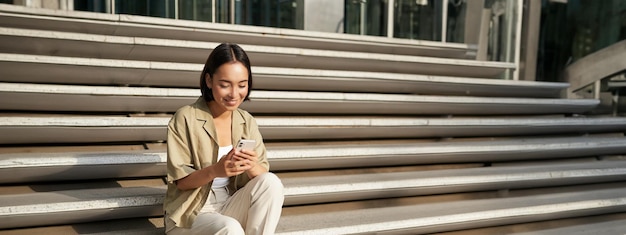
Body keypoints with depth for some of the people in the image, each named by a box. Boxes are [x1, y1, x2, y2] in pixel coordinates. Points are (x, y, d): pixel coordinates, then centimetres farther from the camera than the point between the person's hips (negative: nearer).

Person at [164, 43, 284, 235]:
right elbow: (180, 181, -11)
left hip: (231, 208, 5)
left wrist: (252, 167, -26)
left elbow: (264, 178, -3)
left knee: (271, 182, -21)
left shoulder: (247, 122, 2)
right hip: (190, 214, -4)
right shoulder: (185, 119, -12)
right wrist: (215, 170, -30)